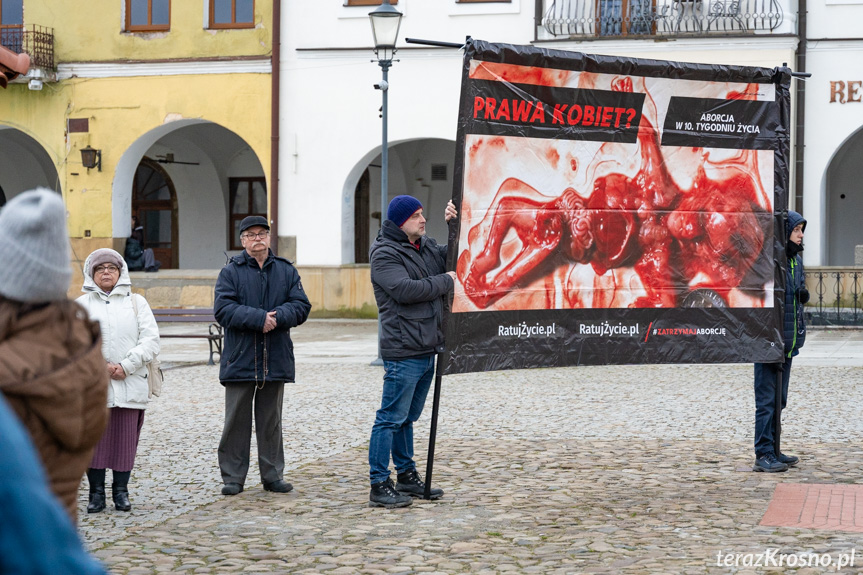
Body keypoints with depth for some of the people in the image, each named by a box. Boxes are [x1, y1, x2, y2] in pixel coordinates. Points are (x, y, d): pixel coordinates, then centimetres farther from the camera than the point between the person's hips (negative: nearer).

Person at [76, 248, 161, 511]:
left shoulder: (136, 302, 11)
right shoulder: (81, 305, 10)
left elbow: (151, 340, 2)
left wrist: (127, 366, -10)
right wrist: (101, 366, -13)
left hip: (130, 384, 0)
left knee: (125, 439, 1)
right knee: (94, 438, -2)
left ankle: (121, 491, 12)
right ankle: (96, 492, 7)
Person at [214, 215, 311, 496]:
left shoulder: (286, 271, 9)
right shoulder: (230, 272, 0)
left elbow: (301, 306, 0)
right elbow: (223, 309, -12)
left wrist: (278, 316, -19)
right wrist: (259, 318, -21)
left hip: (276, 359, 2)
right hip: (240, 358, -2)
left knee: (271, 421, 10)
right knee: (237, 421, 2)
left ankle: (273, 475, 18)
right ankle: (233, 477, 10)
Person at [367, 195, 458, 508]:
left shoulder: (426, 246, 16)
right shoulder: (384, 254, -10)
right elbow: (405, 289, -22)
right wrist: (446, 281, -12)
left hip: (426, 349, 9)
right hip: (402, 351, -9)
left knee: (408, 417, 18)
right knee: (391, 418, -7)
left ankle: (407, 476, 26)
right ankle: (379, 486, -4)